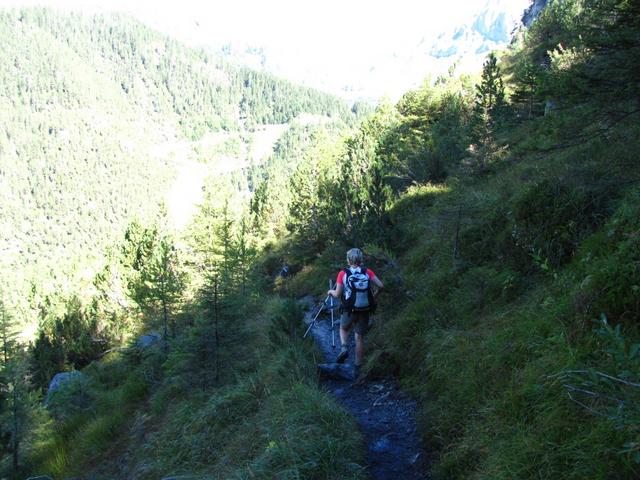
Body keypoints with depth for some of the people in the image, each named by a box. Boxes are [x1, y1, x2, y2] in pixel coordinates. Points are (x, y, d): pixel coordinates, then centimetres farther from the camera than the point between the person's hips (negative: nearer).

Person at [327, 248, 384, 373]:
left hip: (349, 310, -1)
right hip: (364, 310, 1)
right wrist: (374, 297, 9)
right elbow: (380, 286, -9)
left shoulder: (343, 274, -8)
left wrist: (331, 292, 12)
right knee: (360, 338, 15)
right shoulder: (367, 272, -3)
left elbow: (337, 294, -10)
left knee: (344, 328, 29)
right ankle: (358, 366, 19)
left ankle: (343, 348, 4)